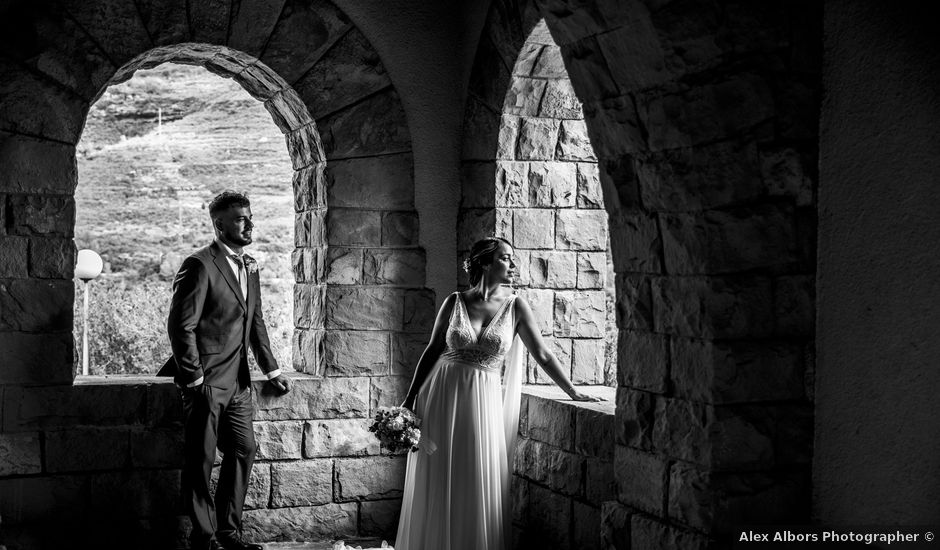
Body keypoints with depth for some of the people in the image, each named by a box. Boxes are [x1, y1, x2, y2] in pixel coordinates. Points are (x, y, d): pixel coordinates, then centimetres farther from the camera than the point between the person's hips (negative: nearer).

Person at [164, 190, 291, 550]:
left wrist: (271, 370, 14)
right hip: (206, 382, -8)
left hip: (237, 381, 8)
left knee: (243, 450, 11)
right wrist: (194, 379, -17)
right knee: (201, 460, 1)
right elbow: (181, 326, -16)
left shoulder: (248, 266, 13)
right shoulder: (200, 265, -14)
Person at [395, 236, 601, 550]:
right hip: (442, 396, 0)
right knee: (437, 488, 5)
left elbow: (542, 355, 3)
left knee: (478, 487, 1)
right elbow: (433, 350, 6)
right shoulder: (455, 303, 1)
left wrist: (573, 393, 0)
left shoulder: (515, 307, 0)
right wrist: (410, 398, 3)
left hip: (484, 403, 0)